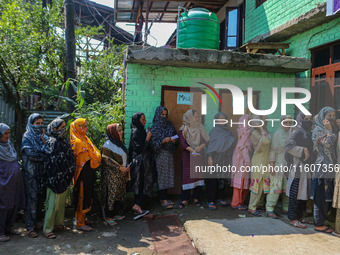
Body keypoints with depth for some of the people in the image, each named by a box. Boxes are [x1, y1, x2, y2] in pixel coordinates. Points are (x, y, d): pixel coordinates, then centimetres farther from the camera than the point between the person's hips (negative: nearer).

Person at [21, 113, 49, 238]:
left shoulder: (43, 136, 12)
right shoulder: (27, 137, -4)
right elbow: (31, 154, -16)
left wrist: (44, 141, -9)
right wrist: (45, 155, -5)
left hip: (41, 172, 6)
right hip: (30, 172, -5)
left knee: (39, 197, 8)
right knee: (32, 198, -4)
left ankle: (34, 222, 22)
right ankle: (30, 227, 5)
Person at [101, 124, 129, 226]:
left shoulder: (120, 143, 11)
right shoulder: (108, 144, -14)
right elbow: (106, 160, -19)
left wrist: (127, 166, 4)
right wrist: (120, 167, -19)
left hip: (121, 175, 8)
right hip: (111, 175, -8)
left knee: (120, 195, 13)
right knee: (111, 195, -2)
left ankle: (115, 214, 26)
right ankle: (108, 217, 11)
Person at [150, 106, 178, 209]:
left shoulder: (170, 125, 10)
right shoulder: (155, 128, -5)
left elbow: (175, 137, 17)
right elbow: (153, 143, -9)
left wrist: (175, 140, -5)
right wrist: (164, 141, -22)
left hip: (169, 153, 6)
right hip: (160, 154, -6)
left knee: (168, 175, 8)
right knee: (161, 175, -4)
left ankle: (165, 198, 19)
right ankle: (163, 200, 1)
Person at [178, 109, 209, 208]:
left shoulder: (200, 127, 7)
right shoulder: (183, 129, -1)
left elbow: (206, 140, 1)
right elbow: (183, 143, -10)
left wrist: (200, 147, -18)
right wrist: (192, 150, -26)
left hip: (199, 155, 2)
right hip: (187, 156, -2)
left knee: (199, 175, 1)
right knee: (187, 176, -4)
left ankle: (196, 198, 12)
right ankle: (185, 199, 5)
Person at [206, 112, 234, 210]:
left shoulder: (228, 131, 11)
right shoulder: (214, 131, -5)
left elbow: (231, 145, 16)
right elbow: (210, 145, -8)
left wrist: (231, 157, 13)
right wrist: (209, 158, -15)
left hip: (225, 160, 6)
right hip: (215, 159, -5)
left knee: (224, 179, 9)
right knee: (213, 179, -3)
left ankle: (219, 198, 25)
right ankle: (210, 201, 4)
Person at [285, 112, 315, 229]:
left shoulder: (308, 133, 17)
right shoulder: (297, 133, -9)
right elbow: (289, 147, -22)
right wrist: (303, 151, -20)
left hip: (307, 168, 9)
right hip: (298, 168, -9)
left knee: (304, 193, 13)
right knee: (296, 194, -4)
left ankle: (299, 216, 24)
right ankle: (293, 219, 4)